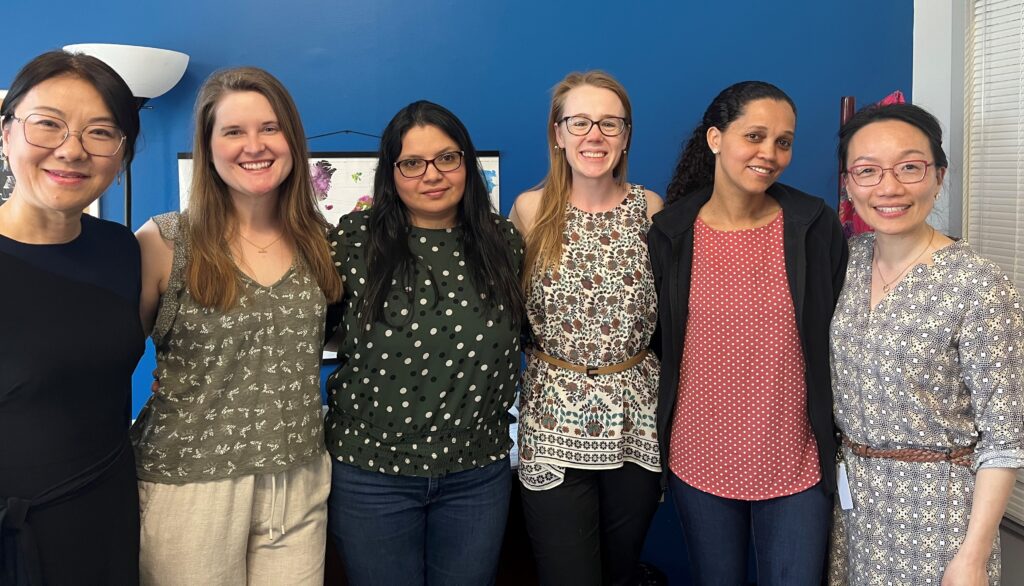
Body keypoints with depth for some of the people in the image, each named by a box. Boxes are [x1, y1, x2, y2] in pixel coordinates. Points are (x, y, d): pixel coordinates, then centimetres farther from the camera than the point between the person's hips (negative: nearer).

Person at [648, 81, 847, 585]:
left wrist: (842, 447, 2)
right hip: (699, 461, 1)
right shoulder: (670, 232, -3)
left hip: (796, 464, -1)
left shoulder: (817, 227, -4)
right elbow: (654, 342, 5)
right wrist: (656, 442, 6)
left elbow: (838, 341, 1)